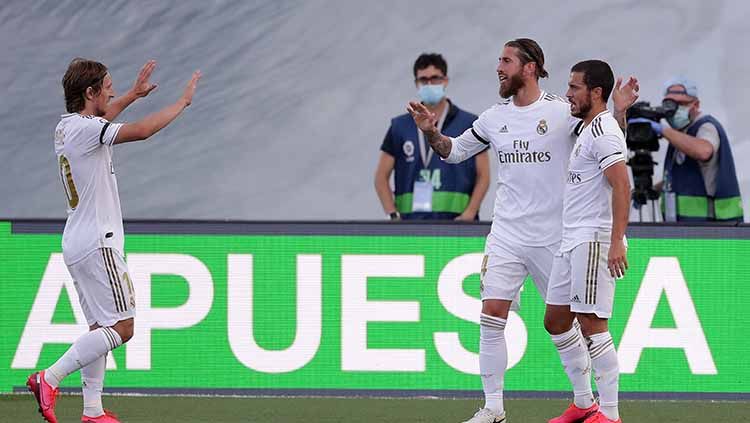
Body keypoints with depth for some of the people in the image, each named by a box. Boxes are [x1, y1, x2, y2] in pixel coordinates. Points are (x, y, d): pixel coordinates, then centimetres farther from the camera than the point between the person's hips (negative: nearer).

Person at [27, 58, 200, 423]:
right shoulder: (85, 129, -17)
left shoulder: (67, 127, 12)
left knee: (101, 327, 11)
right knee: (120, 328, -11)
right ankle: (49, 379, -15)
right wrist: (183, 101, -15)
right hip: (97, 245, -10)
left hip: (78, 244, 10)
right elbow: (141, 131, -27)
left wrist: (133, 94, 42)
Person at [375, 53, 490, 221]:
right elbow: (381, 176, 11)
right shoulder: (400, 126, 11)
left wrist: (469, 214, -9)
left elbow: (483, 176, 5)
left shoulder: (469, 124, 6)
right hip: (411, 222, 2)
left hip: (455, 222, -2)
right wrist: (392, 215, -4)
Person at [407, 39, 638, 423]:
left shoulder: (562, 112, -7)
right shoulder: (495, 117, 6)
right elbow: (454, 151, 18)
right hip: (506, 235, 3)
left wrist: (618, 111, -21)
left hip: (553, 236, -3)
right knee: (492, 318, -6)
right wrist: (430, 132, 1)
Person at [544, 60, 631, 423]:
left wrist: (616, 242, -27)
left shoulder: (603, 130, -13)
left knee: (591, 323, -10)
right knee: (555, 321, 12)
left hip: (594, 240, -11)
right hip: (573, 241, 11)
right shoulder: (587, 130, 19)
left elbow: (622, 186, -22)